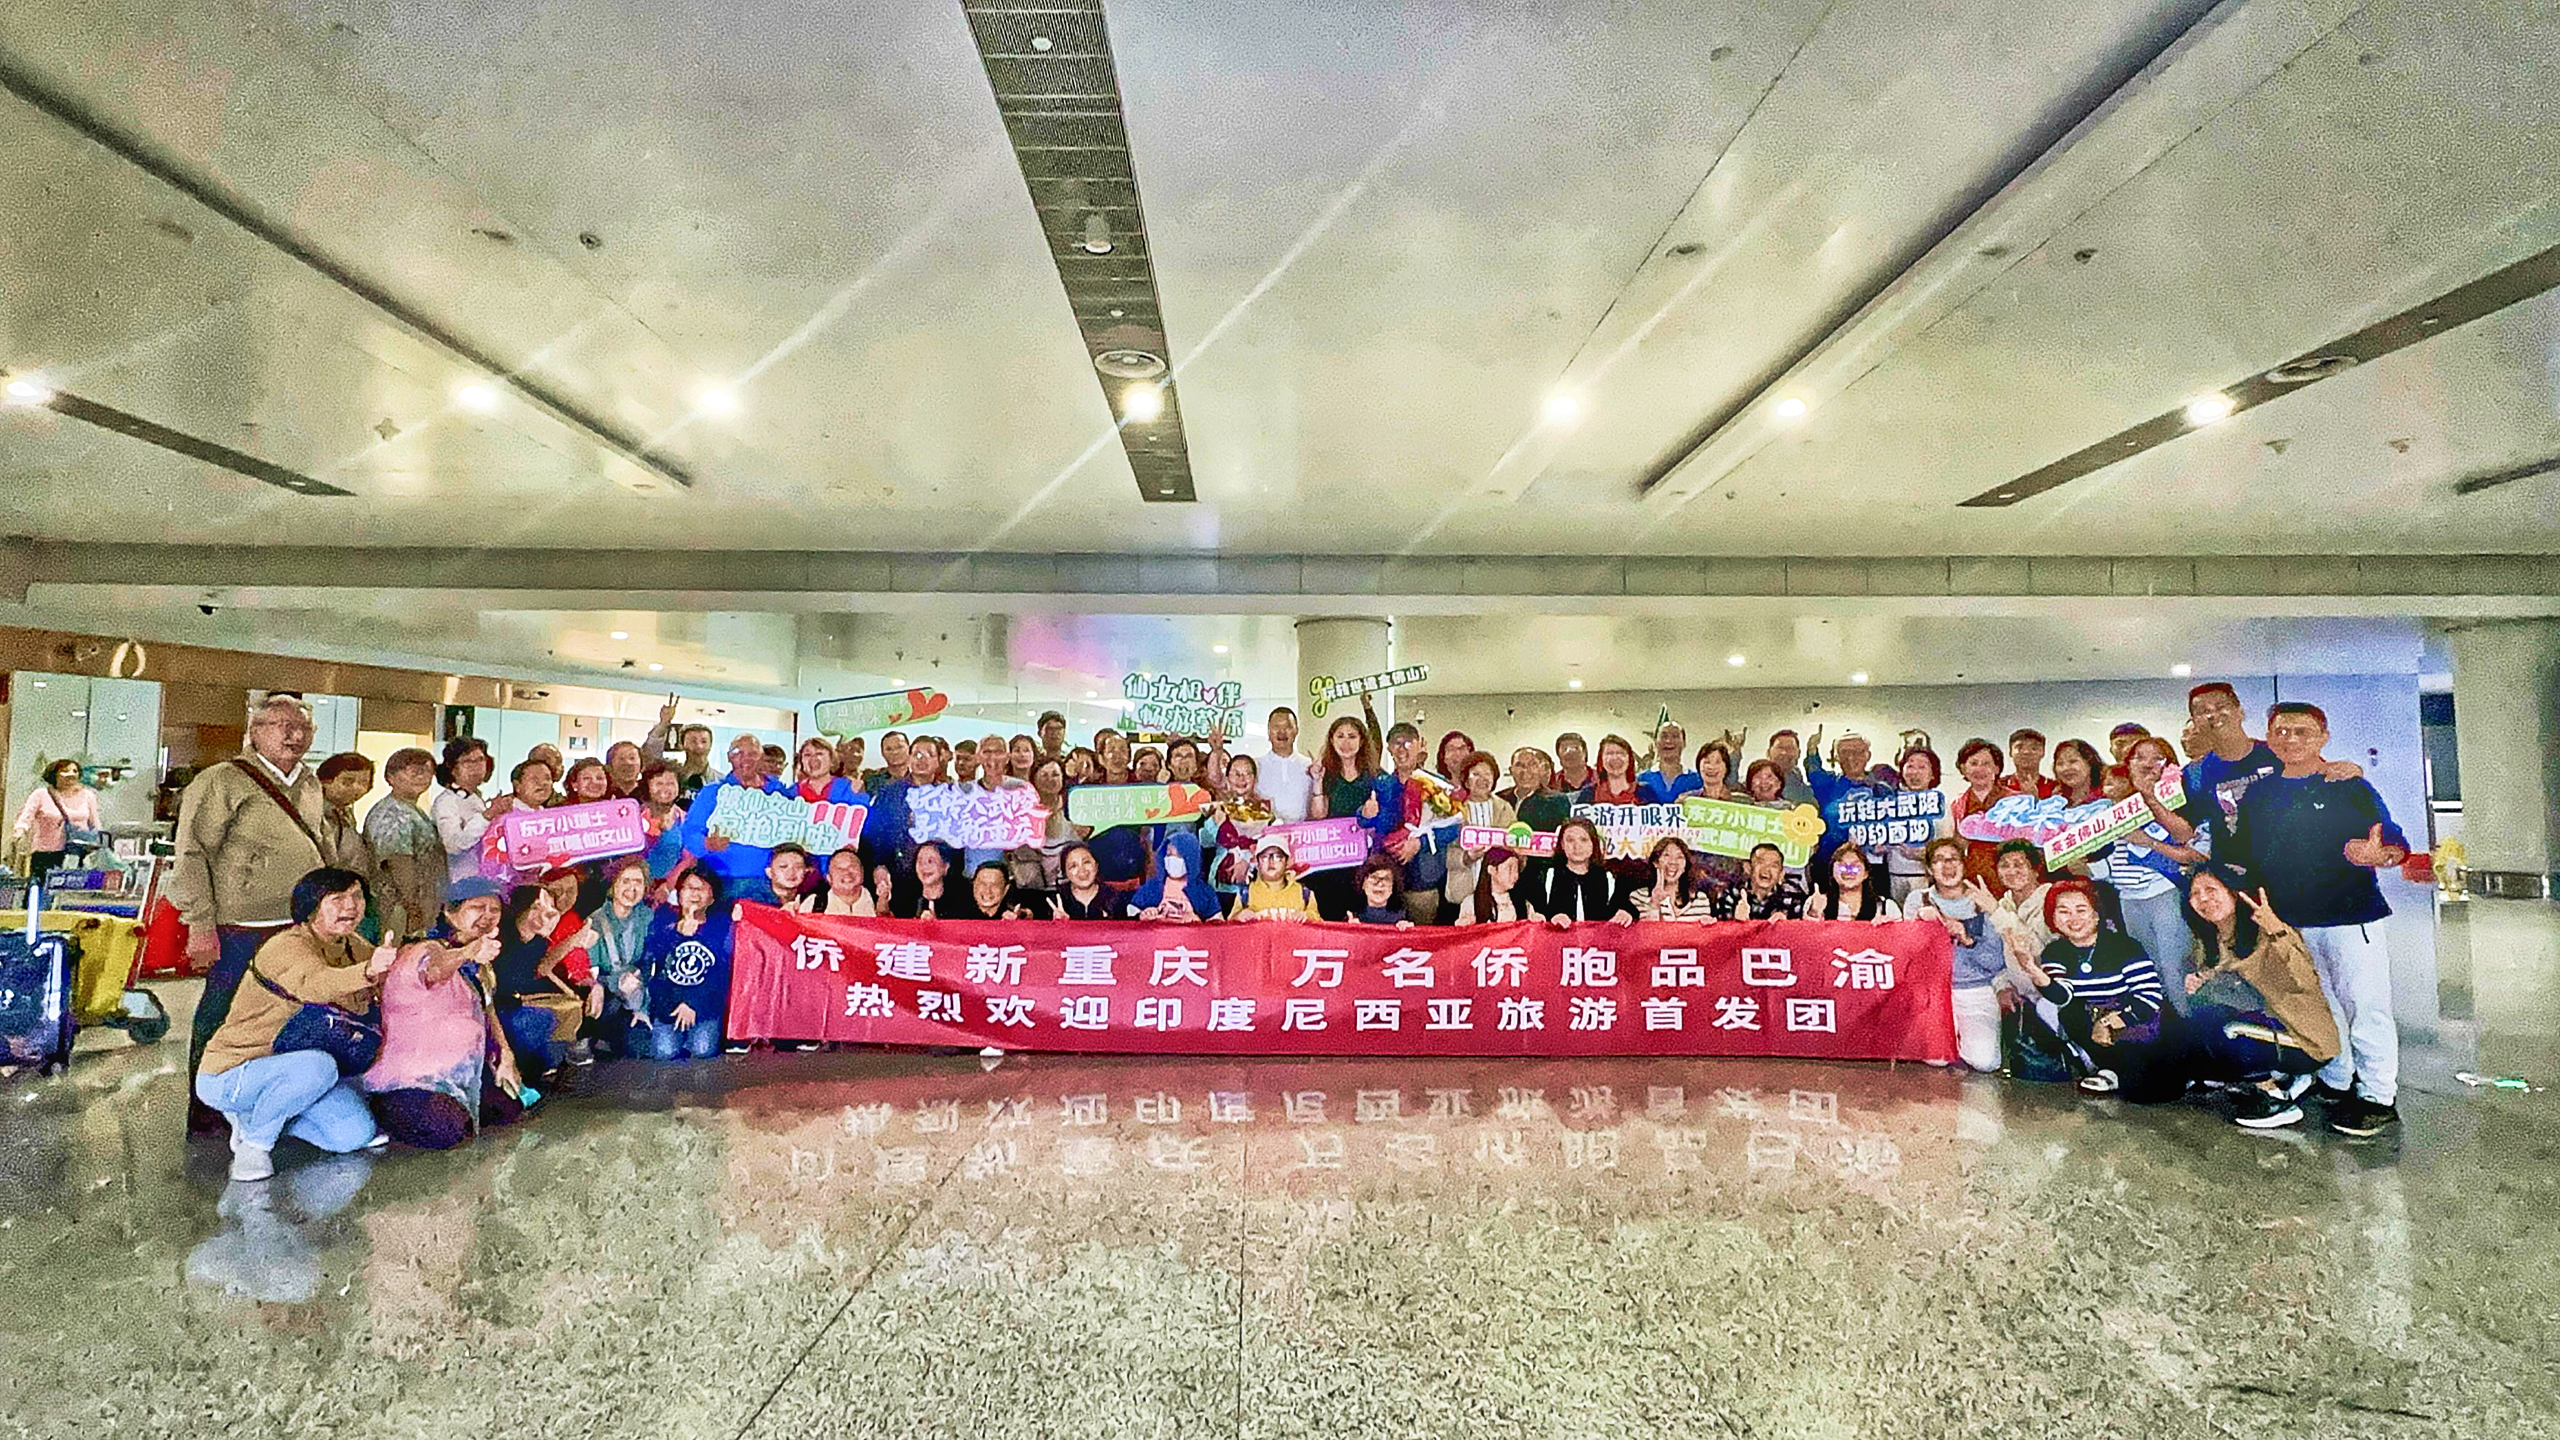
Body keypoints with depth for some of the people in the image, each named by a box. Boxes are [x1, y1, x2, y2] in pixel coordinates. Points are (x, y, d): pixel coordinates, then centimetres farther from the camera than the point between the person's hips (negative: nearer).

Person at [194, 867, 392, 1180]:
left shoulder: (352, 945, 1)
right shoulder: (288, 946, -24)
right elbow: (314, 984, -46)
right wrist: (368, 972, -67)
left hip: (282, 1065, 8)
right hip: (227, 1077, -8)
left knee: (355, 1136, -7)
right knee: (316, 1066, -37)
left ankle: (256, 1114, 17)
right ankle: (253, 1142, -9)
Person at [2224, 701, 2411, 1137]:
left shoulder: (2351, 787, -3)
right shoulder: (2258, 794, 9)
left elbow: (2397, 847, -8)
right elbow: (2240, 856, 16)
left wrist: (2376, 855, -29)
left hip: (2351, 916, -4)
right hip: (2289, 922, 4)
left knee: (2365, 1006, -1)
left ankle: (2378, 1096, 9)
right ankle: (2336, 1083, 27)